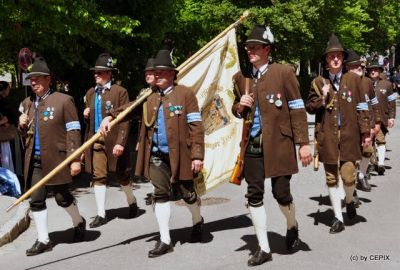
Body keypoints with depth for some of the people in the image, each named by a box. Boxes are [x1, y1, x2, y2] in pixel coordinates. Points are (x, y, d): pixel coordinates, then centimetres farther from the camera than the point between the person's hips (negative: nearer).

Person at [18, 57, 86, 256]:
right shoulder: (27, 103, 12)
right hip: (34, 160, 5)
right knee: (36, 200, 5)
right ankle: (43, 240, 17)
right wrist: (22, 125, -2)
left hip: (56, 159, -5)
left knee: (62, 197, 5)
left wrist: (75, 159, -14)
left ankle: (79, 223, 34)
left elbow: (73, 131, -9)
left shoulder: (63, 100, -6)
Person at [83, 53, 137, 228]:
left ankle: (132, 202, 34)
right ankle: (101, 214, 9)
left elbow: (125, 119, -10)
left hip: (114, 141, -4)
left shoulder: (120, 92, -5)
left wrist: (121, 142, -17)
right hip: (96, 140, 4)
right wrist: (86, 116, 0)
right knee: (98, 176, 1)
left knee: (121, 175, 9)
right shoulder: (90, 93, 13)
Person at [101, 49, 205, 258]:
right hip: (156, 155, 4)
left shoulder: (185, 94, -6)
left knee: (187, 193, 9)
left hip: (180, 154, -4)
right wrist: (110, 117, -13)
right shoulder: (149, 96, 9)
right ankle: (165, 240, 15)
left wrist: (197, 155, -15)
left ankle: (198, 221, 40)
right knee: (161, 194, 5)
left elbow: (196, 126, -9)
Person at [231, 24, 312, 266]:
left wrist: (303, 143, -9)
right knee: (254, 195, 4)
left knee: (281, 192, -1)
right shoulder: (241, 77, 9)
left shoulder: (284, 72, -4)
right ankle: (264, 248, 18)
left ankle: (292, 226, 34)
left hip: (279, 144, -4)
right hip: (252, 145, 4)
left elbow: (297, 110, -5)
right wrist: (240, 106, -4)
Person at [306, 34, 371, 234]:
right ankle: (338, 217, 19)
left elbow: (361, 107, 5)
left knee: (348, 176, -4)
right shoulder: (318, 82, 6)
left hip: (349, 135, -1)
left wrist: (365, 131, 1)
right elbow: (309, 107, 8)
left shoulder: (353, 79, 5)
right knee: (331, 179, 6)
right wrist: (322, 98, -10)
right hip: (327, 137, 1)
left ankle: (349, 200, 30)